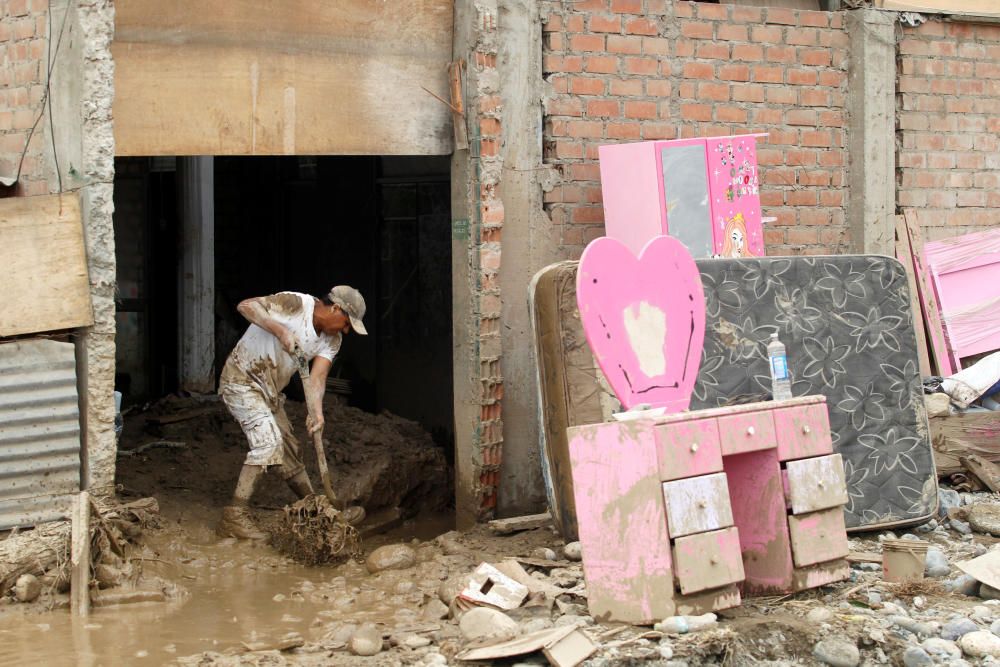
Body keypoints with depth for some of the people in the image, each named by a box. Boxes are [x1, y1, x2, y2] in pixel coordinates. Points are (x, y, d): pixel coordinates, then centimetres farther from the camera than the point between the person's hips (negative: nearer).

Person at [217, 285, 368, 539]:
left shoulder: (332, 340, 1)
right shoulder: (295, 304, -20)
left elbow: (316, 378, -10)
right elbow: (246, 305, -26)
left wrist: (316, 412, -29)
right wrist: (280, 330, -36)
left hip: (269, 391, 9)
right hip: (241, 378, -8)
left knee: (288, 449, 15)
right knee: (268, 441, -21)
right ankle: (234, 516, -20)